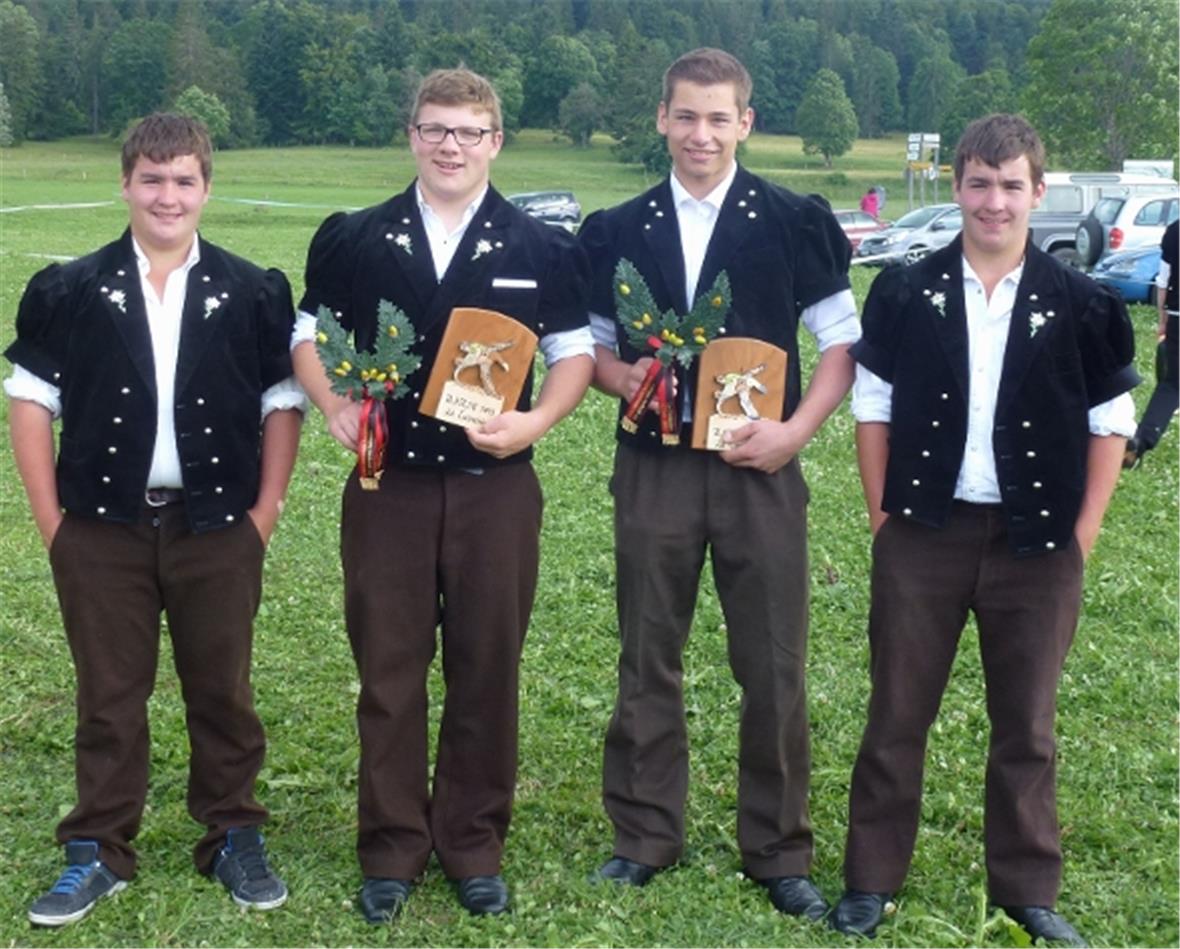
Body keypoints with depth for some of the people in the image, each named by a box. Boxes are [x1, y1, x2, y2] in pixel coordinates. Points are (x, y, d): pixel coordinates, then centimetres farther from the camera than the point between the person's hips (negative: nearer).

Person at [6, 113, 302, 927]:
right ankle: (99, 853, 19)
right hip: (103, 528, 0)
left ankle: (234, 838, 24)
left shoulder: (252, 293, 1)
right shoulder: (69, 291, 1)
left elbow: (282, 404, 4)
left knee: (223, 692, 9)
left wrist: (265, 513, -2)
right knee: (109, 695, 8)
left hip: (217, 528, 0)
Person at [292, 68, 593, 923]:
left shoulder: (540, 247, 2)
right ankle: (393, 847, 18)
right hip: (388, 483, 1)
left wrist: (538, 419, -12)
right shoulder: (355, 240, 5)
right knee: (388, 668, 5)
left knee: (486, 669, 6)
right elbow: (310, 333, 12)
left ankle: (475, 845, 20)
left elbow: (575, 348, 6)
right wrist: (336, 408, -6)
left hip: (496, 486, 0)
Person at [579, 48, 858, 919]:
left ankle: (780, 851, 17)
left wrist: (796, 429, -12)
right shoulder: (618, 231, 7)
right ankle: (647, 835, 23)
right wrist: (625, 377, -9)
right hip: (654, 467, 2)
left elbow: (843, 344, 2)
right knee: (648, 660, 9)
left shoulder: (795, 222, 0)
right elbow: (591, 348, 13)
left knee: (774, 669, 4)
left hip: (759, 466, -2)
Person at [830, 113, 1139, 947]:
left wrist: (1083, 532, -2)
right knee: (897, 714, 7)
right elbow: (874, 405, 4)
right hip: (924, 535, 0)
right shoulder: (906, 293, -1)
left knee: (1026, 724, 10)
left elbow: (1111, 419, 4)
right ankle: (871, 880, 19)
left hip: (1035, 541, 0)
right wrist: (882, 513, -1)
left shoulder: (1079, 305, -1)